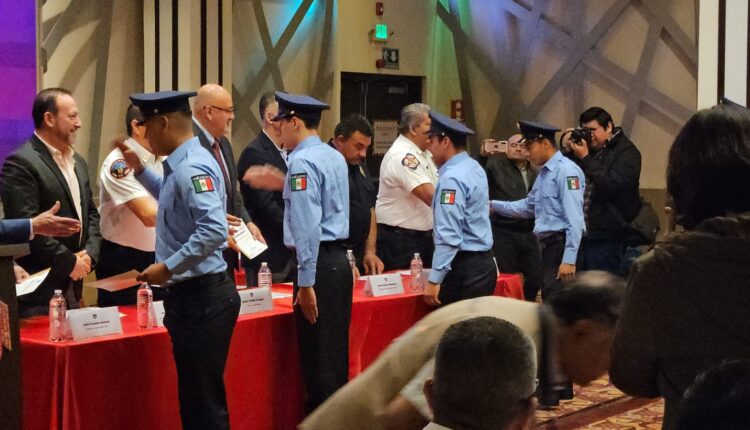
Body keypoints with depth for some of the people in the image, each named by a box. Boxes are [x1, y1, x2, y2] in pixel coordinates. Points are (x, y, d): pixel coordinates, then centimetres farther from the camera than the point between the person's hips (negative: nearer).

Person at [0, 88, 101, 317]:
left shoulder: (78, 162, 16)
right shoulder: (21, 163, -13)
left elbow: (91, 213, 19)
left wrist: (90, 253, 1)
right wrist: (69, 262, -14)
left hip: (72, 285, 8)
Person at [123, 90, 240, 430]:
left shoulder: (191, 168, -18)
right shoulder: (181, 165, 13)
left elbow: (214, 230, -29)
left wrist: (167, 268, -22)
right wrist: (139, 169, 28)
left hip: (201, 297, -10)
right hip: (190, 295, 10)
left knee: (204, 401, -5)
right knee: (195, 396, 15)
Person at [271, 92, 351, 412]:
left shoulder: (302, 161, -13)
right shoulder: (335, 157, 13)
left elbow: (307, 226, -20)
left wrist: (306, 282, -20)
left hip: (318, 262, -9)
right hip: (339, 259, 9)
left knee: (316, 358, -3)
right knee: (335, 353, 15)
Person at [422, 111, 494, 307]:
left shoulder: (452, 178, -16)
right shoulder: (474, 167, 12)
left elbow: (449, 235, -22)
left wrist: (434, 280, -22)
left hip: (463, 268, -10)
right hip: (484, 262, 10)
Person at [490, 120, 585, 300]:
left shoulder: (566, 170, -13)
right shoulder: (544, 173, 18)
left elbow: (574, 218, -19)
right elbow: (528, 206, 30)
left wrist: (569, 259, -23)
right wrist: (494, 205, 27)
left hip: (561, 245, -10)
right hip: (548, 245, 10)